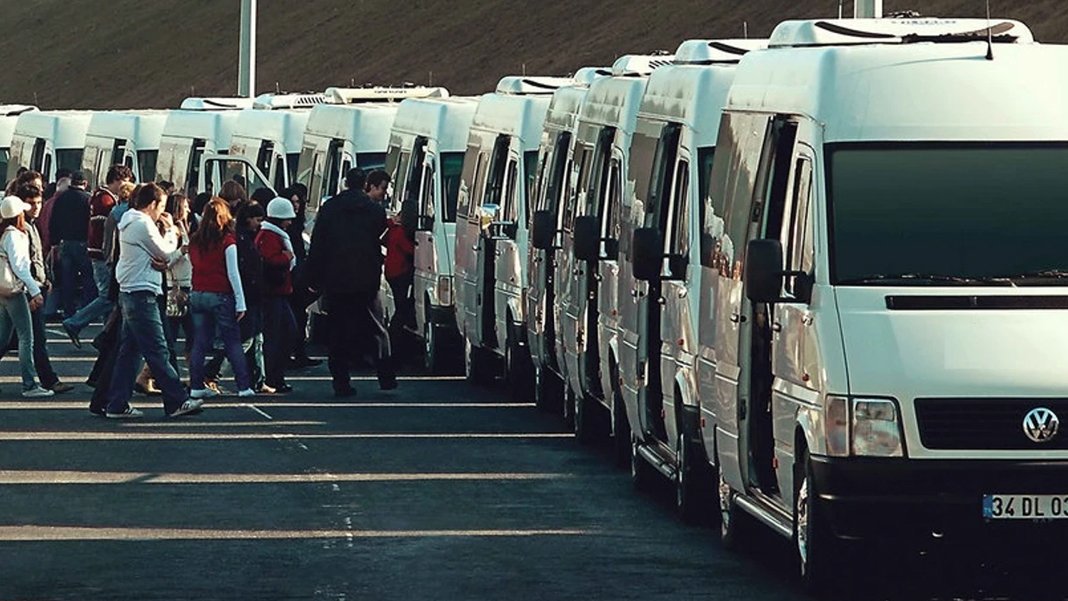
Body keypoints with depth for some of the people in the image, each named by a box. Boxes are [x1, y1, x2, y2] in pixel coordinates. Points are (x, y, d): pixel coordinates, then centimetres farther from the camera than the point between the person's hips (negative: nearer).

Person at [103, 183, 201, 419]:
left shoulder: (129, 223, 18)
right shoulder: (143, 224, -14)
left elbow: (159, 256, 16)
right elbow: (166, 253, -9)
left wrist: (160, 261, -6)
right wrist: (171, 231, 6)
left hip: (129, 294, 10)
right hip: (142, 294, -10)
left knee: (129, 351, 10)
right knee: (158, 351, -7)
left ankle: (117, 404, 9)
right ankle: (176, 402, -5)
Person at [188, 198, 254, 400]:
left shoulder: (195, 240, 4)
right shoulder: (227, 240, -9)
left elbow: (192, 266, 10)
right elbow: (232, 273, -10)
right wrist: (240, 302, -7)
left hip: (197, 295, 4)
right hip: (220, 296, -4)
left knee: (199, 344, 8)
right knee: (233, 343, 2)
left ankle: (196, 386, 6)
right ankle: (243, 386, 0)